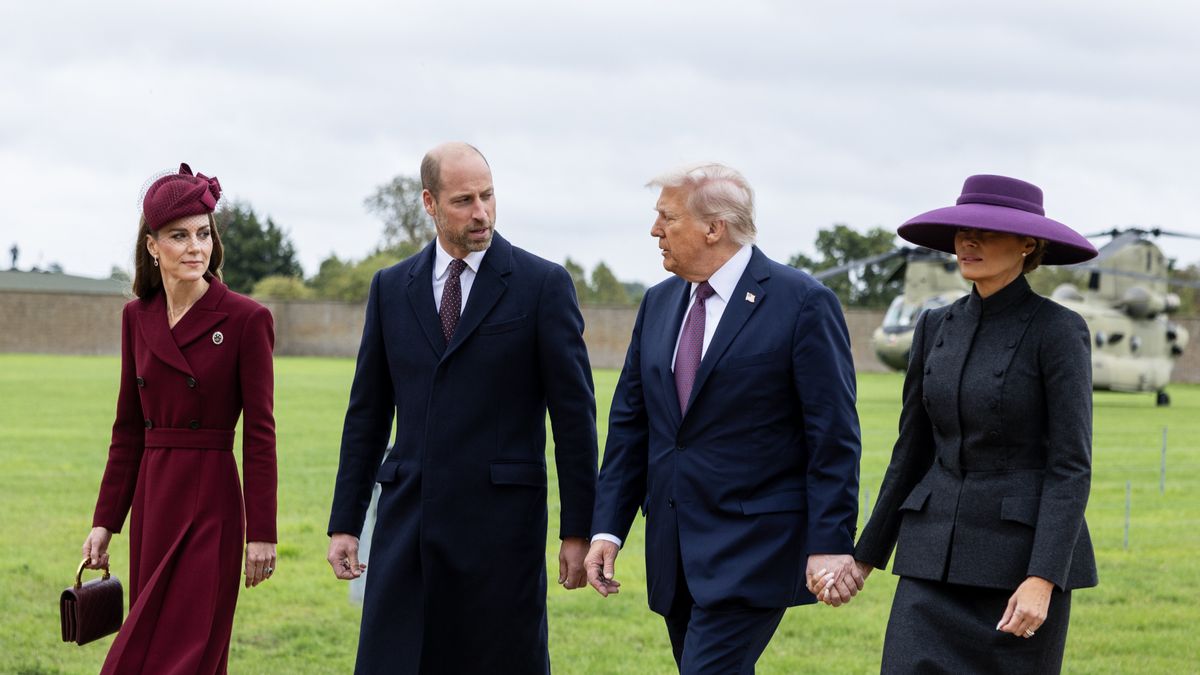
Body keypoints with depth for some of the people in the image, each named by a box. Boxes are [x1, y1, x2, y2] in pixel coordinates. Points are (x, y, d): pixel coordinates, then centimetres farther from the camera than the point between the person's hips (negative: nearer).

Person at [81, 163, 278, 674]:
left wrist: (261, 532, -11)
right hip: (150, 499, 6)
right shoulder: (137, 318, 8)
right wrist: (105, 521, 10)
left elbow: (260, 432, -8)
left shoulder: (247, 320, -8)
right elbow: (128, 427, 12)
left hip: (211, 502, -6)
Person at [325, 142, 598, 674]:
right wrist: (344, 524, 10)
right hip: (408, 520, 3)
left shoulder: (543, 285, -1)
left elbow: (574, 415, -2)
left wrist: (578, 531, -5)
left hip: (501, 519, -3)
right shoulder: (391, 288, 10)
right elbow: (367, 413, 14)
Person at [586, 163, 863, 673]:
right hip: (676, 552, 7)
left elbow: (833, 435, -11)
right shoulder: (659, 304, 11)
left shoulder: (803, 302, -8)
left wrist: (831, 544, -16)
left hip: (755, 549, -7)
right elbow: (630, 424, 13)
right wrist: (608, 528, 6)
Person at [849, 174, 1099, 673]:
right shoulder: (937, 327, 9)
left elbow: (1071, 465, -13)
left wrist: (1042, 581, -21)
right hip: (938, 555, 5)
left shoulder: (1058, 331, -8)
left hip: (1027, 554, -5)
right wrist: (868, 554, 16)